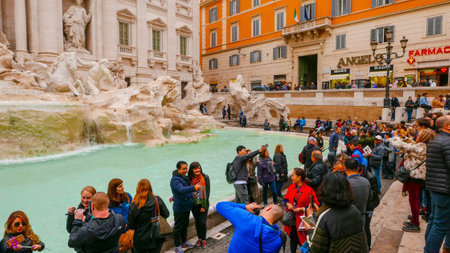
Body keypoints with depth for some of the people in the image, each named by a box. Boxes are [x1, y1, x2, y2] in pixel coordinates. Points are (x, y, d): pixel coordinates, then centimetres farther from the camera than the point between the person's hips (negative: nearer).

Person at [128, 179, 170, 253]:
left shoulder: (134, 205, -18)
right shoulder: (158, 200, -14)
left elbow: (131, 226, -11)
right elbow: (166, 214, -5)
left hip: (141, 241, -1)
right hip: (157, 239, 1)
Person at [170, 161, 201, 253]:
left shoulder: (184, 178, 6)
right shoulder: (175, 180, -23)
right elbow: (182, 190, -41)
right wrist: (194, 188, -54)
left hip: (187, 206, 9)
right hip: (179, 208, -9)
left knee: (185, 225, 21)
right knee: (178, 227, 6)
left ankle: (184, 242, 37)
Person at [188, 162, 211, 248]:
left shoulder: (205, 177, -11)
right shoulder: (189, 179, -4)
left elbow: (207, 192, -9)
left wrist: (204, 205, -10)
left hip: (203, 203, -2)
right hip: (194, 204, 3)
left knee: (202, 222, -3)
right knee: (197, 222, 12)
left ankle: (204, 239, 17)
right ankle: (199, 238, 31)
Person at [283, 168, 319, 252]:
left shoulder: (309, 190, -14)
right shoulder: (291, 187, 2)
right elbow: (286, 199, 15)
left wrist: (302, 209, -18)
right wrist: (287, 204, -6)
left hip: (301, 220, -5)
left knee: (302, 240, 2)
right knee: (293, 238, 19)